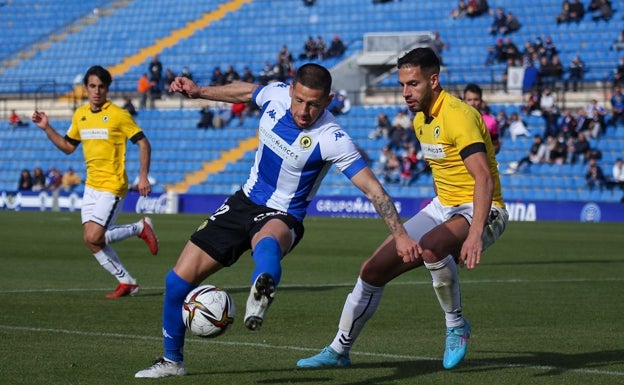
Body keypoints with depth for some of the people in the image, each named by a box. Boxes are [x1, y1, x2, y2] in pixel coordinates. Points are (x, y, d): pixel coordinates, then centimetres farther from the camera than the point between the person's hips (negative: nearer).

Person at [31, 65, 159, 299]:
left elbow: (143, 143, -8)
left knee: (93, 238, -16)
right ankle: (126, 282, 15)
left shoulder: (118, 115, -10)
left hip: (112, 186, -7)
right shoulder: (80, 115, 9)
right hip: (91, 186, 7)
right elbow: (68, 147, 19)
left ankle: (140, 228, 5)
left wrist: (143, 176, -16)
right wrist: (47, 128, 7)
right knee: (91, 241, 2)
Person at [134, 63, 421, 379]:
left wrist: (400, 234, -32)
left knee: (266, 245, -45)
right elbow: (243, 92, 15)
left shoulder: (332, 139, -25)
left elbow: (372, 188, -25)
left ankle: (260, 298, -78)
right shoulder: (276, 95, -9)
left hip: (282, 217, -6)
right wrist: (198, 91, 16)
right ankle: (172, 360, 25)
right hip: (245, 202, 6)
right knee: (178, 280, 4)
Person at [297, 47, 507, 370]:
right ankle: (339, 350, 19)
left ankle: (456, 326, -16)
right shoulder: (420, 120, 7)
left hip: (479, 211, -9)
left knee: (430, 247, -40)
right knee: (373, 270, 2)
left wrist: (475, 234, -43)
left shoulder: (458, 116, -22)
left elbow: (484, 179, -32)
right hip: (442, 208, 9)